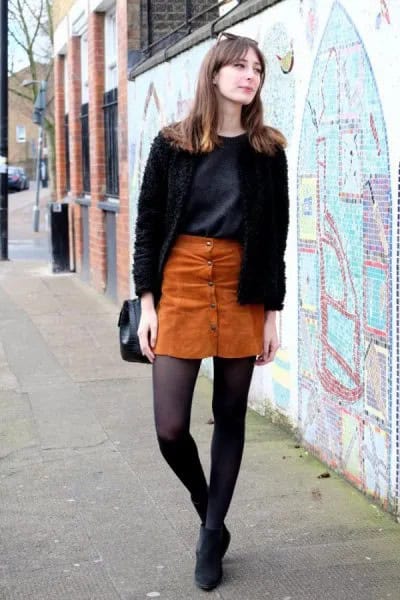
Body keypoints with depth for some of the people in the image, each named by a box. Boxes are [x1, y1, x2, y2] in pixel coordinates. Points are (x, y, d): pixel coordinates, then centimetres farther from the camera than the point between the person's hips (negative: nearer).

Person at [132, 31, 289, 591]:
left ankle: (212, 532, 25)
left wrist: (272, 313, 0)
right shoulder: (172, 144, 1)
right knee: (170, 429, -5)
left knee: (230, 417, 8)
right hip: (180, 285, -1)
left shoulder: (268, 151, 3)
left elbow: (276, 236, 4)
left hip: (243, 292, 1)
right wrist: (147, 300, -3)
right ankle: (208, 510, 25)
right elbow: (147, 224, 2)